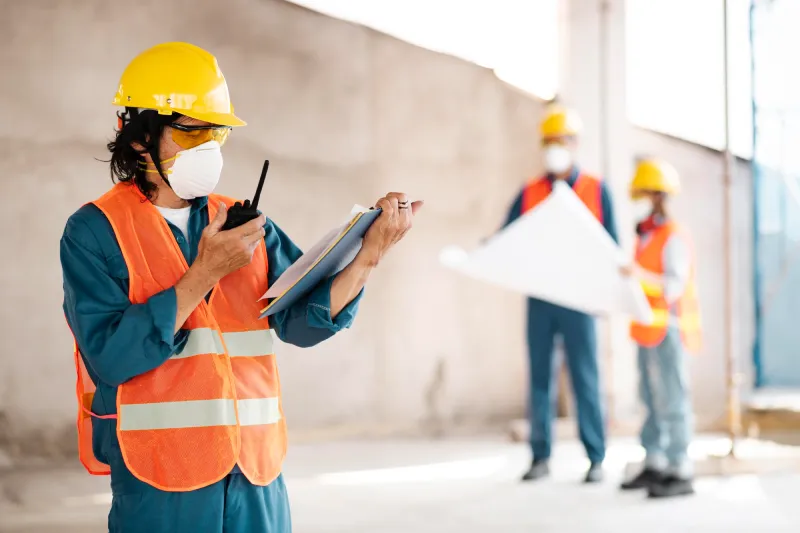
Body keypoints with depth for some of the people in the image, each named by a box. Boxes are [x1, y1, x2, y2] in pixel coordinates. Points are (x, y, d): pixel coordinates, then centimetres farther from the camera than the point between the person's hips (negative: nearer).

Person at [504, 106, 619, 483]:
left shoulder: (596, 190, 6)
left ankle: (596, 459, 3)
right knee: (539, 377, 4)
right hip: (539, 297, 2)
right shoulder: (529, 193, 10)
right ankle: (540, 456, 9)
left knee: (585, 378, -1)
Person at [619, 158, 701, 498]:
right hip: (649, 329, 9)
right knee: (652, 400, 11)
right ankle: (655, 465, 16)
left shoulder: (674, 238, -12)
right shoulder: (646, 235, 16)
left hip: (668, 329, -9)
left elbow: (674, 286, -21)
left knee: (673, 400, -7)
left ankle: (681, 473, -3)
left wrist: (640, 275, -34)